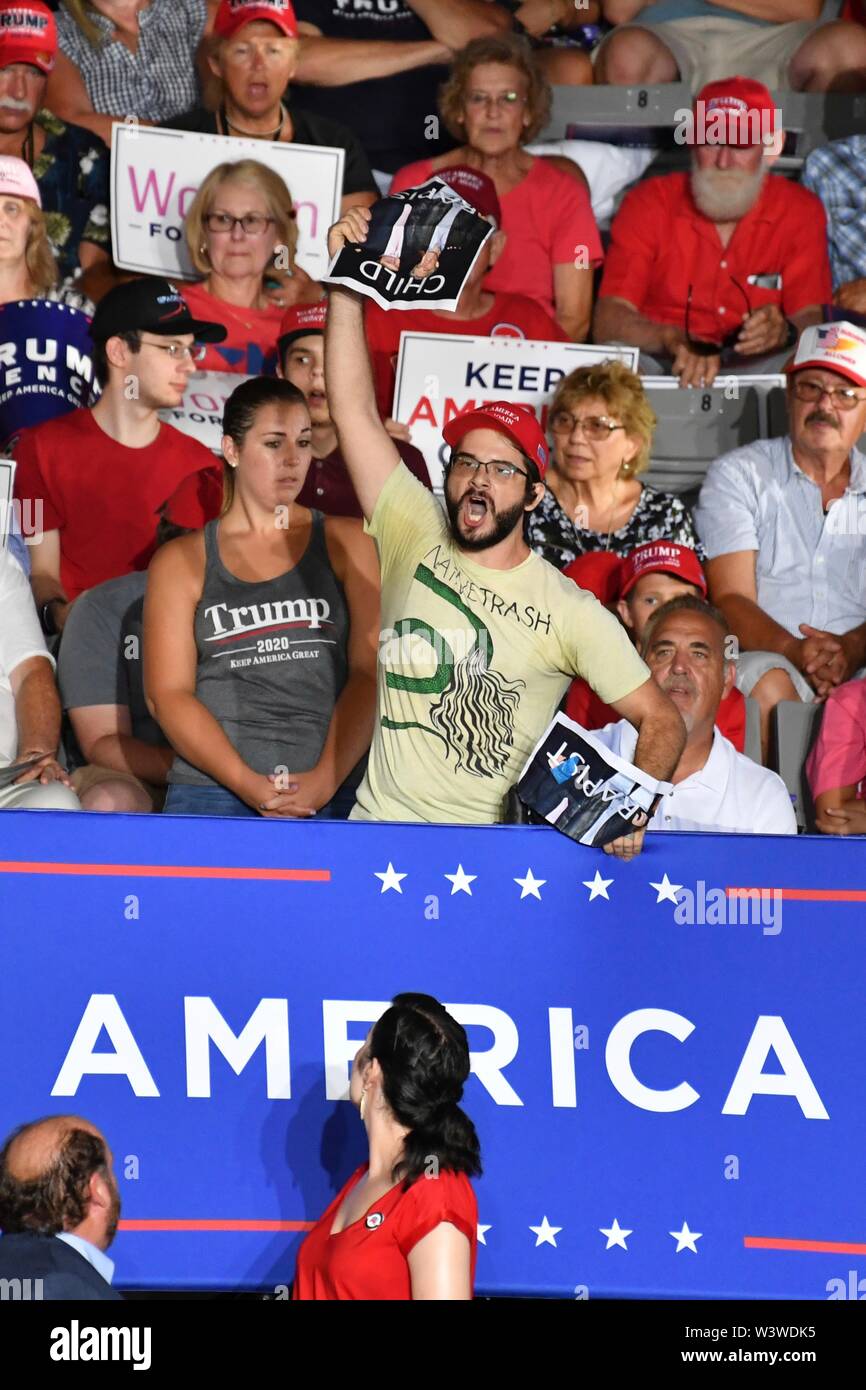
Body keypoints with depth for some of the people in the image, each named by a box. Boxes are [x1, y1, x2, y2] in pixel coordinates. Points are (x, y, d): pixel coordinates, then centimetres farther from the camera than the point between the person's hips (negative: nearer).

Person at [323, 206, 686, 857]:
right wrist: (348, 286, -3)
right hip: (375, 824, 2)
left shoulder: (570, 611, 1)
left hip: (484, 851, -2)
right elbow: (355, 410, 4)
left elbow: (661, 721, 3)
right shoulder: (417, 539, 7)